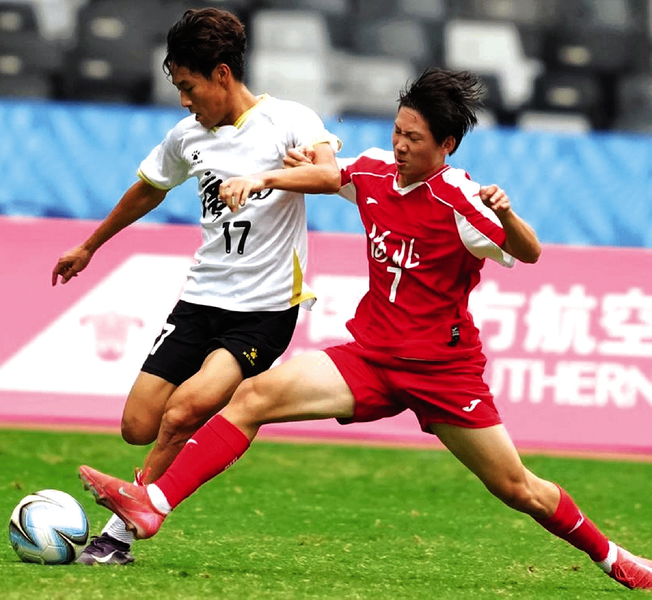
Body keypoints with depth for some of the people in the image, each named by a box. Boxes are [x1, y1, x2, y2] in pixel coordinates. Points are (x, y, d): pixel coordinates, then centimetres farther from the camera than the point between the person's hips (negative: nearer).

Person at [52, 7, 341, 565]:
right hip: (201, 299, 6)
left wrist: (263, 178, -43)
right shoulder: (188, 135, 9)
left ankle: (121, 532, -11)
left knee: (181, 414, -23)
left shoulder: (288, 120, -9)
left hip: (264, 310, -6)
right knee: (139, 427, -4)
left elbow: (332, 174, -28)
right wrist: (88, 247, 39)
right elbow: (148, 190, 28)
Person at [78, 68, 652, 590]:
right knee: (255, 394, -16)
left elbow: (529, 254, -21)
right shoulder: (373, 171, 1)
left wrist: (505, 213, -41)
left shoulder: (457, 198, -15)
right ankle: (151, 505, -23)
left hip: (444, 368, -4)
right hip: (371, 354, 4)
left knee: (516, 488, 3)